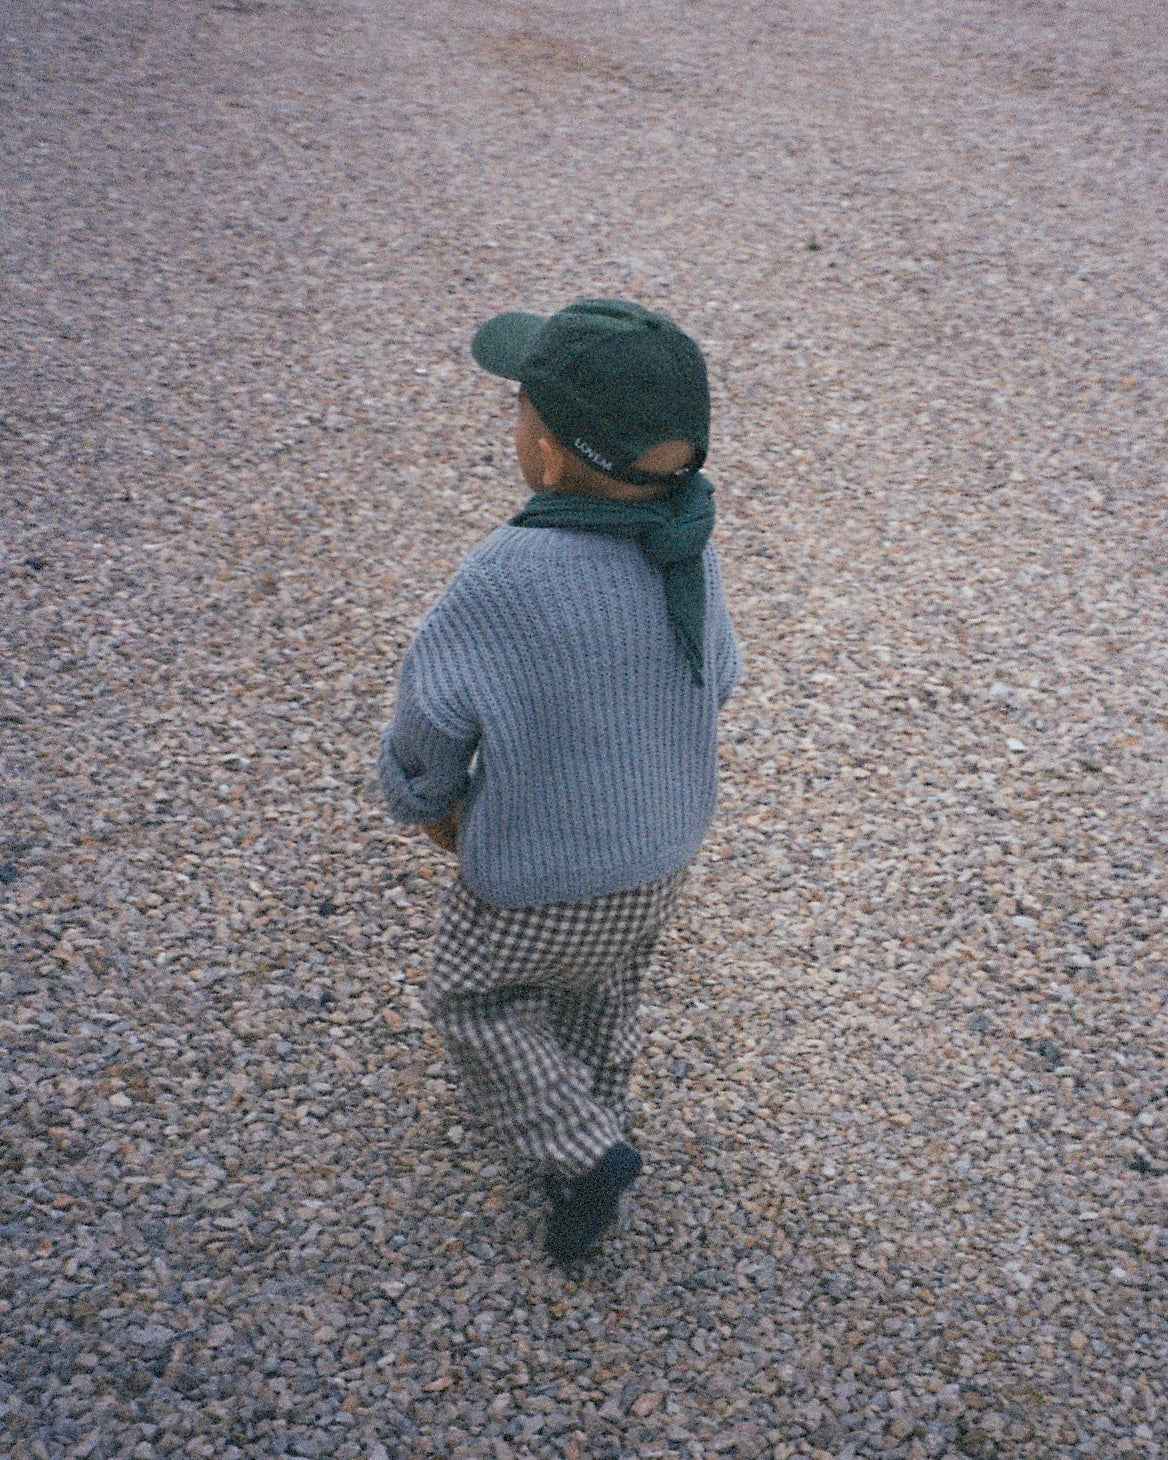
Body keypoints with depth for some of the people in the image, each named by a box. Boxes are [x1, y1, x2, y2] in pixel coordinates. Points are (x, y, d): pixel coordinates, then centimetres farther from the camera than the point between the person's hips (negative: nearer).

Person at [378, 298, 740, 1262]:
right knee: (602, 984, 32)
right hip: (665, 847, 6)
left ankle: (580, 1153, 21)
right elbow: (715, 681, -1)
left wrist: (430, 805, 1)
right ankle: (594, 1111, 55)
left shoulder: (507, 585, -36)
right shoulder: (692, 553, -18)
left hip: (542, 872, -6)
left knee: (474, 998, 23)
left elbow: (430, 722, -21)